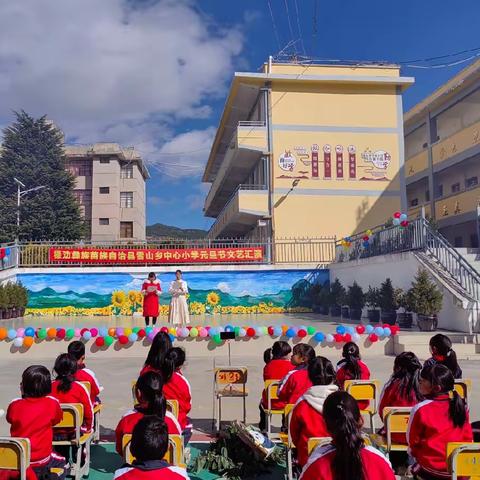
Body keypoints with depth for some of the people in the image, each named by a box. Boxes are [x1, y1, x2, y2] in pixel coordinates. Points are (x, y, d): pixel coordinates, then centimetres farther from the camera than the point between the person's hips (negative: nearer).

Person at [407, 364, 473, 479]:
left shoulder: (421, 409, -16)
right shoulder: (461, 405, -4)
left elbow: (412, 440, -3)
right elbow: (468, 438, 6)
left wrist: (420, 456, 15)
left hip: (432, 470, -4)